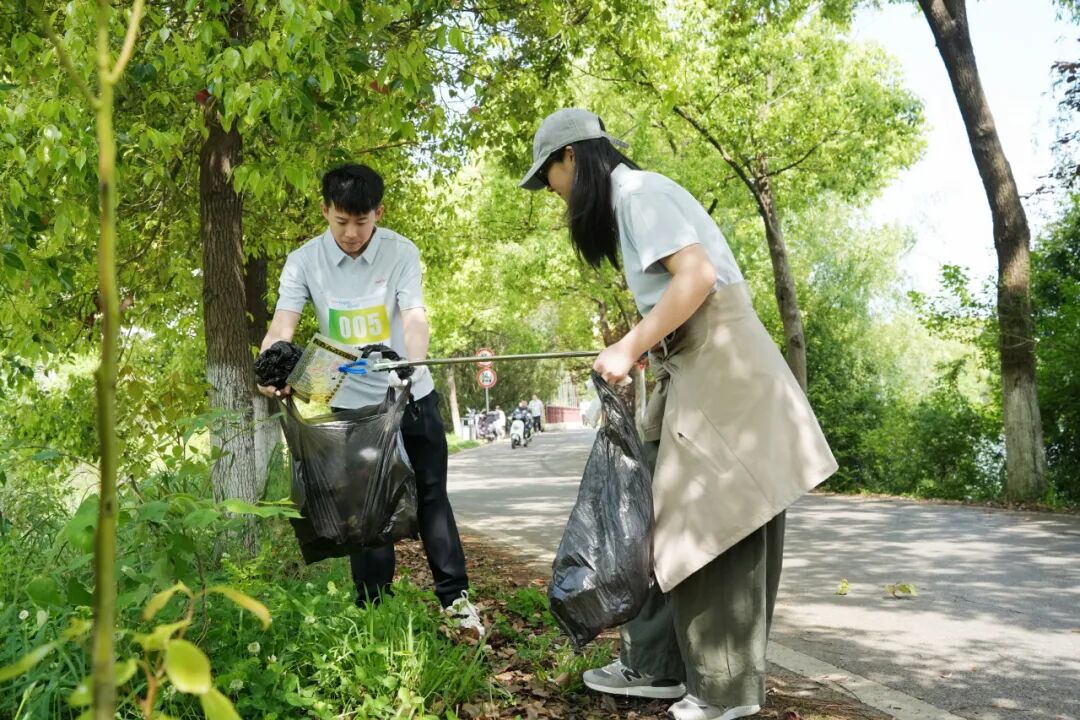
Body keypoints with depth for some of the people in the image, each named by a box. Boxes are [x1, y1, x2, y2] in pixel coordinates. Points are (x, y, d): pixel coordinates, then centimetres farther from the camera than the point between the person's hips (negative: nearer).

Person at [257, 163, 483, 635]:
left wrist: (412, 364, -45)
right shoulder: (304, 262, -9)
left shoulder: (401, 252, -12)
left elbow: (414, 317, -24)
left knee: (430, 496, 7)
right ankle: (372, 609, 19)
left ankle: (455, 597, 18)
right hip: (352, 404, 1)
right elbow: (282, 327, -19)